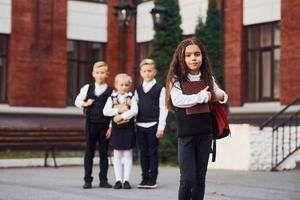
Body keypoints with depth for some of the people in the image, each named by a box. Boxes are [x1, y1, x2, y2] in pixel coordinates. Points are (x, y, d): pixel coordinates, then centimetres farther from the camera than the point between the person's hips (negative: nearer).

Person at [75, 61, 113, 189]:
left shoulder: (111, 91, 1)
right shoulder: (87, 88, 6)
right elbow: (77, 101, 12)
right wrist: (85, 104, -8)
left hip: (105, 125, -1)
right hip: (91, 124, 1)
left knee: (104, 152, 5)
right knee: (89, 152, 4)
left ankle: (103, 180, 12)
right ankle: (87, 180, 8)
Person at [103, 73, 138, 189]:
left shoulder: (131, 98, 1)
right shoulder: (112, 98, 3)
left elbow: (134, 111, -15)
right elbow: (105, 111, -9)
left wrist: (122, 116, -23)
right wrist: (118, 110, -19)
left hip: (128, 128, -1)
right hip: (116, 128, 1)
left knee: (128, 155, 2)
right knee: (117, 155, 4)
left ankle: (126, 180, 5)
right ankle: (118, 180, 9)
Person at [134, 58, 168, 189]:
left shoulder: (160, 89, -1)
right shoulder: (138, 89, 12)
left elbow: (163, 109, -4)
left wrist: (161, 127, -10)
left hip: (153, 125, -4)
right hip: (140, 125, 4)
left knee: (153, 152, 1)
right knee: (143, 152, 7)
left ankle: (153, 179, 7)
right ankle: (145, 178, 15)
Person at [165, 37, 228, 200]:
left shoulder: (208, 78, 6)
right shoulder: (176, 79, -6)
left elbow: (221, 94, 16)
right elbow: (177, 100, -22)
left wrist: (220, 95, -7)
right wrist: (203, 96, -17)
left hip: (205, 133, 4)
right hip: (186, 134, -4)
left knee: (200, 178, 8)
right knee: (188, 179, -7)